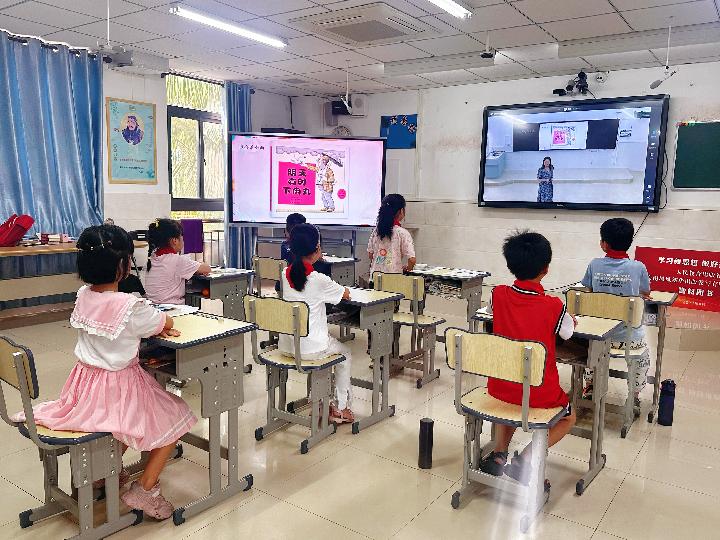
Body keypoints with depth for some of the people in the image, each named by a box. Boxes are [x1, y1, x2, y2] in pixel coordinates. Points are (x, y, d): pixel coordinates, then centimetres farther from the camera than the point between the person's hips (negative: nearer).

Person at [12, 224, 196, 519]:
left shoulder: (83, 296, -3)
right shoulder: (131, 306, -24)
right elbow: (166, 324, -5)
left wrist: (151, 326, 5)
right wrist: (162, 321, 17)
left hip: (86, 385, 8)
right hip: (120, 386, -7)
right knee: (174, 419, 12)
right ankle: (144, 489, 8)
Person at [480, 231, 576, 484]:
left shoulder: (498, 295, -10)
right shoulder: (553, 306, -18)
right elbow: (569, 329, 3)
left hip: (499, 387, 3)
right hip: (539, 394, -3)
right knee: (568, 418, 27)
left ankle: (499, 453, 19)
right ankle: (526, 457, 3)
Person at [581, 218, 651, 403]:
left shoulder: (595, 265, -11)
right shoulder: (638, 267, -13)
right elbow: (646, 294, 5)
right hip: (629, 337, -1)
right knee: (644, 354, 34)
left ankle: (589, 387, 42)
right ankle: (635, 396, 35)